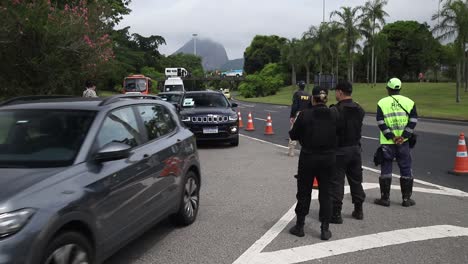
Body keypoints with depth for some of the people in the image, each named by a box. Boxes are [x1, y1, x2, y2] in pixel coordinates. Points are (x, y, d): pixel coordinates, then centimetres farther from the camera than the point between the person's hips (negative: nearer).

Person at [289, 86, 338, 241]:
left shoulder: (304, 115, -13)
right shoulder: (334, 115, -6)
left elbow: (293, 136, -5)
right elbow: (337, 136, 2)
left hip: (308, 158, -2)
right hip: (328, 158, 2)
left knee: (304, 193, 12)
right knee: (325, 194, 12)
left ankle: (299, 226, 21)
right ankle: (325, 229, 14)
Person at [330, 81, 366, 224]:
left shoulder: (336, 110, -18)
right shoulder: (359, 110, 5)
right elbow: (357, 128, 10)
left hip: (339, 150, -7)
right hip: (355, 148, 7)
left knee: (336, 183, 0)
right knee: (356, 180, 16)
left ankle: (335, 213, 3)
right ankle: (358, 210, 26)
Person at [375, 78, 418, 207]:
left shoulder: (382, 103, -2)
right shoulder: (409, 102, 4)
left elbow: (381, 123, -9)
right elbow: (413, 121, -3)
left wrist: (391, 137, -8)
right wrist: (403, 136, -8)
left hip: (387, 143, -1)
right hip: (403, 143, 2)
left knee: (386, 169, 7)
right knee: (406, 169, 10)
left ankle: (385, 198, 10)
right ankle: (406, 198, 14)